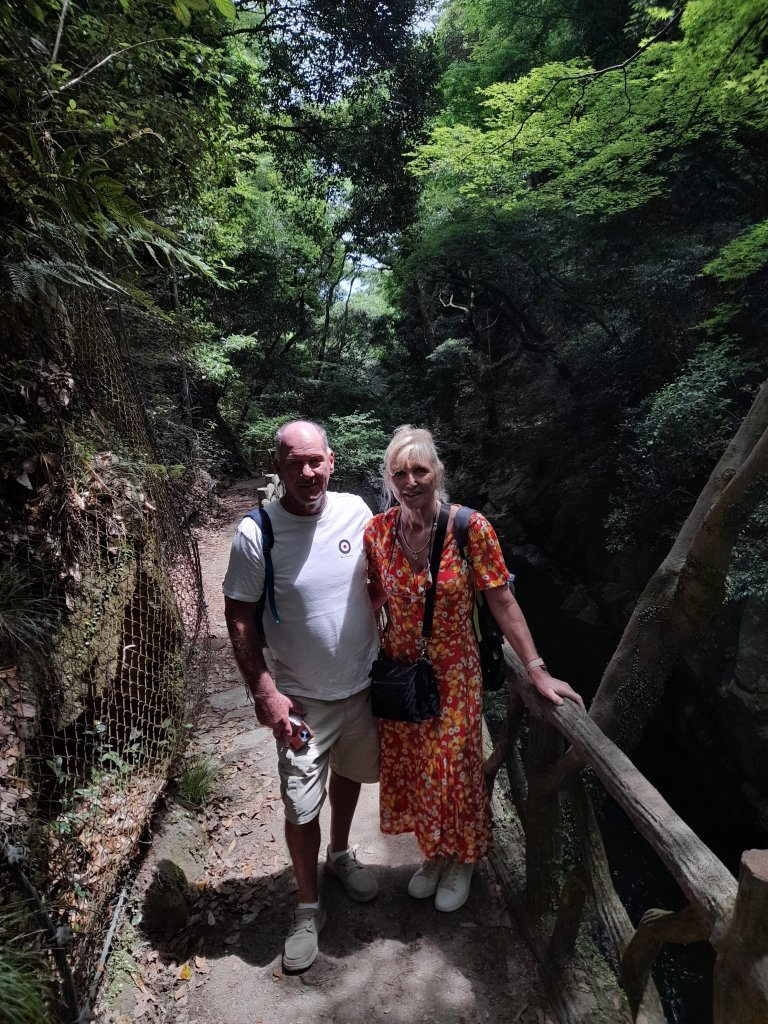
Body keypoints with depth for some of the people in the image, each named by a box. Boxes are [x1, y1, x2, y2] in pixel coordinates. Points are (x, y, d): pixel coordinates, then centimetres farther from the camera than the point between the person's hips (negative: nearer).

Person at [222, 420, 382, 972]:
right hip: (301, 698, -3)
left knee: (350, 774, 25)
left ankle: (341, 854, 54)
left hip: (363, 683, 4)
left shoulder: (356, 511, -11)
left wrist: (391, 652, 6)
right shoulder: (255, 534, -20)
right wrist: (264, 690, -16)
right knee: (301, 808, 6)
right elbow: (239, 617, -11)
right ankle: (309, 907, 34)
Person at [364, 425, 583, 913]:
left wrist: (538, 671, -13)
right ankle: (434, 852, 48)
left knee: (454, 768, 14)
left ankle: (463, 860, 44)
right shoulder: (378, 531, -10)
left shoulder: (471, 527, -18)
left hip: (454, 675, -3)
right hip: (399, 674, 3)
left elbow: (503, 602, -13)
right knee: (412, 768, 19)